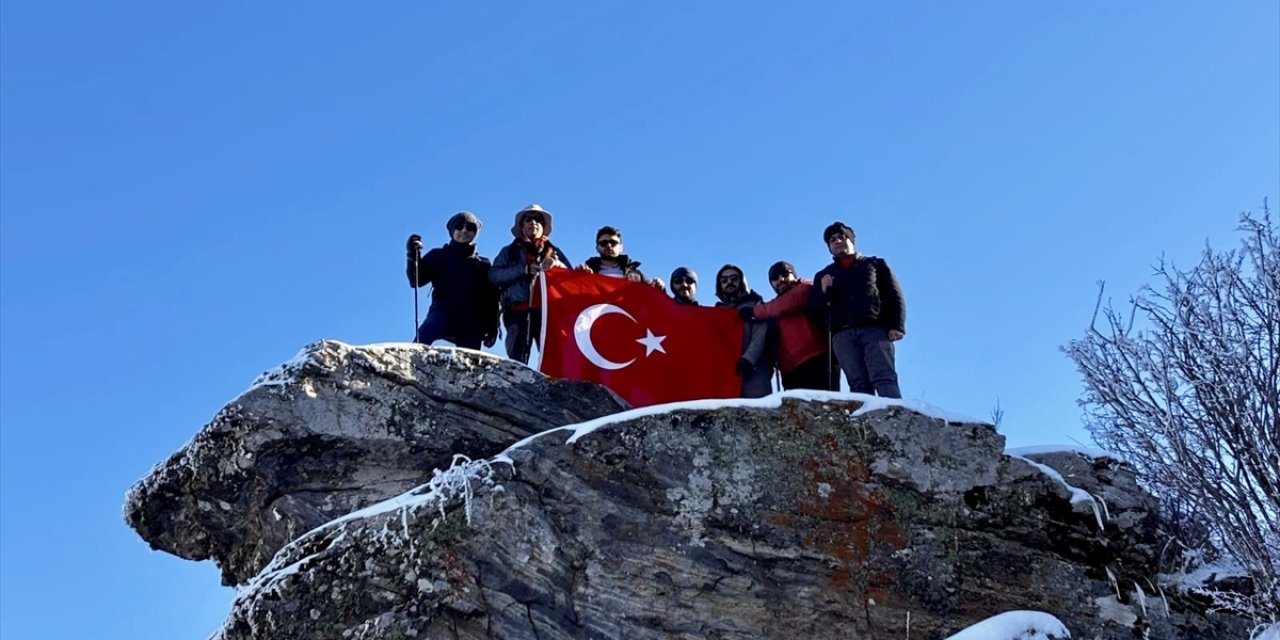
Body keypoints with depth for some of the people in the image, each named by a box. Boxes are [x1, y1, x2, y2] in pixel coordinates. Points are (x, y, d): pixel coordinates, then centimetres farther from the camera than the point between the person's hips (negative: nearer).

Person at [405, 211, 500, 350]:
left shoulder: (483, 265, 21)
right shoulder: (439, 256, 15)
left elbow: (491, 299, 17)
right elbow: (416, 281, 5)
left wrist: (492, 328, 6)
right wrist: (413, 257, -12)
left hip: (471, 324, 3)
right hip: (444, 313, -3)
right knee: (423, 339, -34)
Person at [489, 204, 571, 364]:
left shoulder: (554, 251, 26)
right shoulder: (510, 251, 21)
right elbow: (494, 276, 4)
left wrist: (558, 265, -6)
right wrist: (525, 269, -8)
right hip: (519, 310, -1)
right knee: (518, 360, -15)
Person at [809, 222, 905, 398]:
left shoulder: (875, 264, 23)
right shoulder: (823, 276, 28)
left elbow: (895, 296, 12)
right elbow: (814, 310, 17)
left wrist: (896, 326, -5)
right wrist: (823, 291, -5)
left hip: (875, 329, -2)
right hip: (843, 335, 2)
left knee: (884, 378, -20)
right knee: (859, 384, -13)